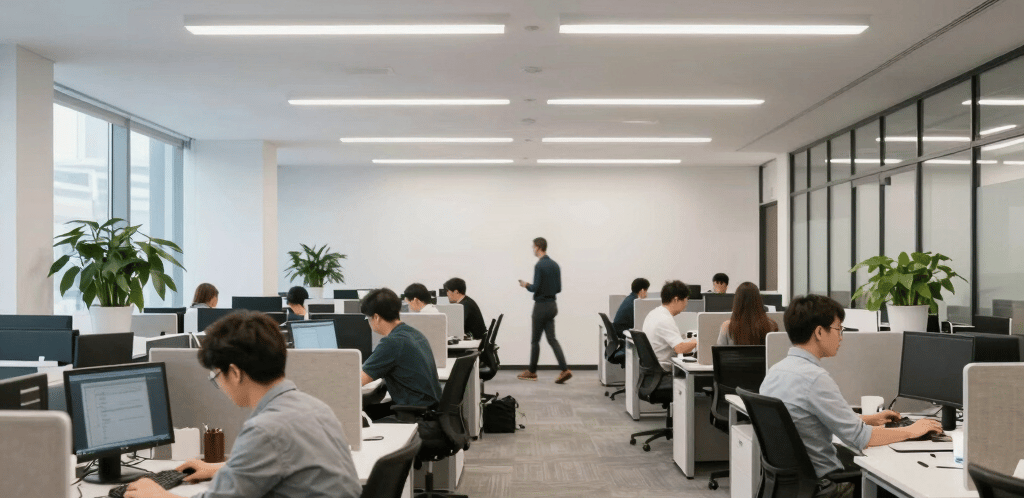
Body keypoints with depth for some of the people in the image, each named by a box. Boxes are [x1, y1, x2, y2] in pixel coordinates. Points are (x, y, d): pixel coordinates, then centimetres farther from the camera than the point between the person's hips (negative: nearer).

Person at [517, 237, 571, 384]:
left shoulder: (540, 265, -16)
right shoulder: (555, 265, 10)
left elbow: (535, 288, -20)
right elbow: (558, 288, 12)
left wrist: (526, 285, 0)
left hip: (541, 306, -8)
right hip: (552, 305, 8)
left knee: (535, 340, 6)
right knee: (552, 339, 5)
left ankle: (532, 371, 17)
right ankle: (564, 370, -8)